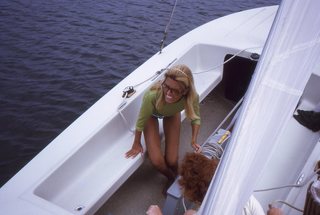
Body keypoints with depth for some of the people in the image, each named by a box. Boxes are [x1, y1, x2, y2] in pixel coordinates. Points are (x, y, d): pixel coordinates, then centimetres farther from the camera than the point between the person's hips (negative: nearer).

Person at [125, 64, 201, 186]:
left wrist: (194, 141, -23)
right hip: (152, 113, -1)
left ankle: (174, 177, 36)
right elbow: (141, 120, -24)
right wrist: (136, 143, -9)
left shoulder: (192, 97, -38)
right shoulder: (153, 95, -44)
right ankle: (172, 178, 25)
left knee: (172, 161, -2)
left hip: (172, 114, 1)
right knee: (156, 161, -10)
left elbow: (195, 118, -13)